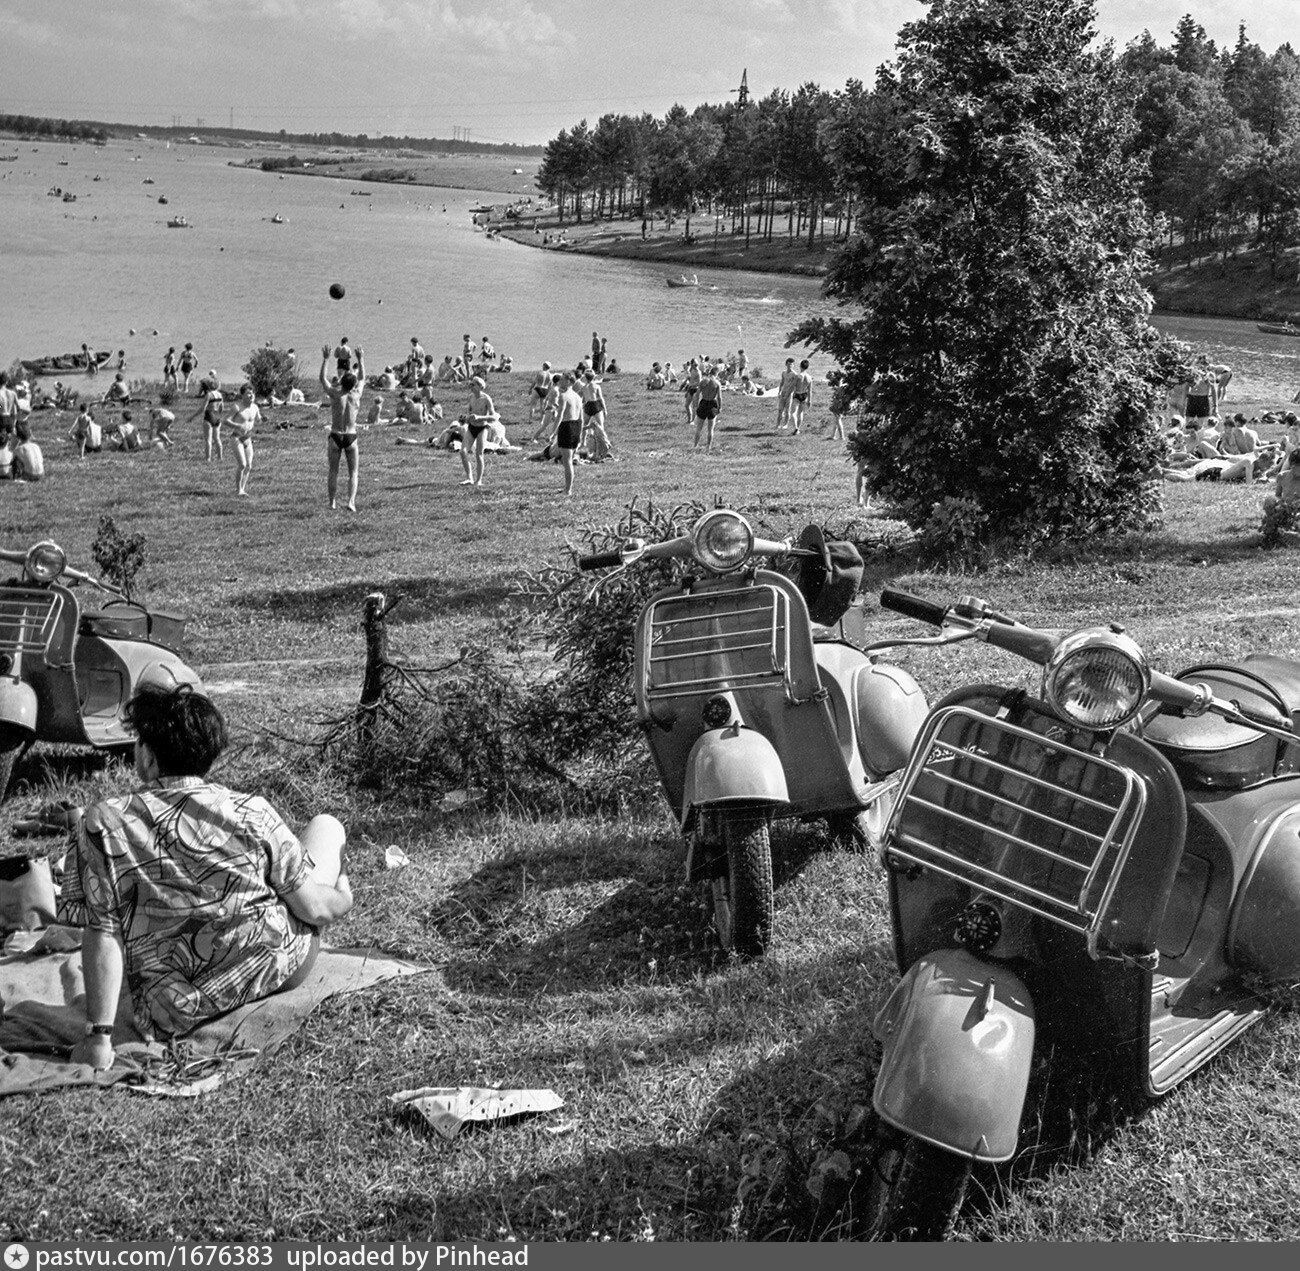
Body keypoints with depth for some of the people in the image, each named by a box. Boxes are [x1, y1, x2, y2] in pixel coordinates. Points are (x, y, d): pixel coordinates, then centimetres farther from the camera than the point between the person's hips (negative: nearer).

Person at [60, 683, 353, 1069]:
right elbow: (312, 907, -7)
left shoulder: (104, 822, -12)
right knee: (327, 826, 20)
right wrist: (343, 898, 16)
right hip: (276, 974, -1)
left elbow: (102, 936, -15)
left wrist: (98, 1037, -9)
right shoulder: (251, 813, -11)